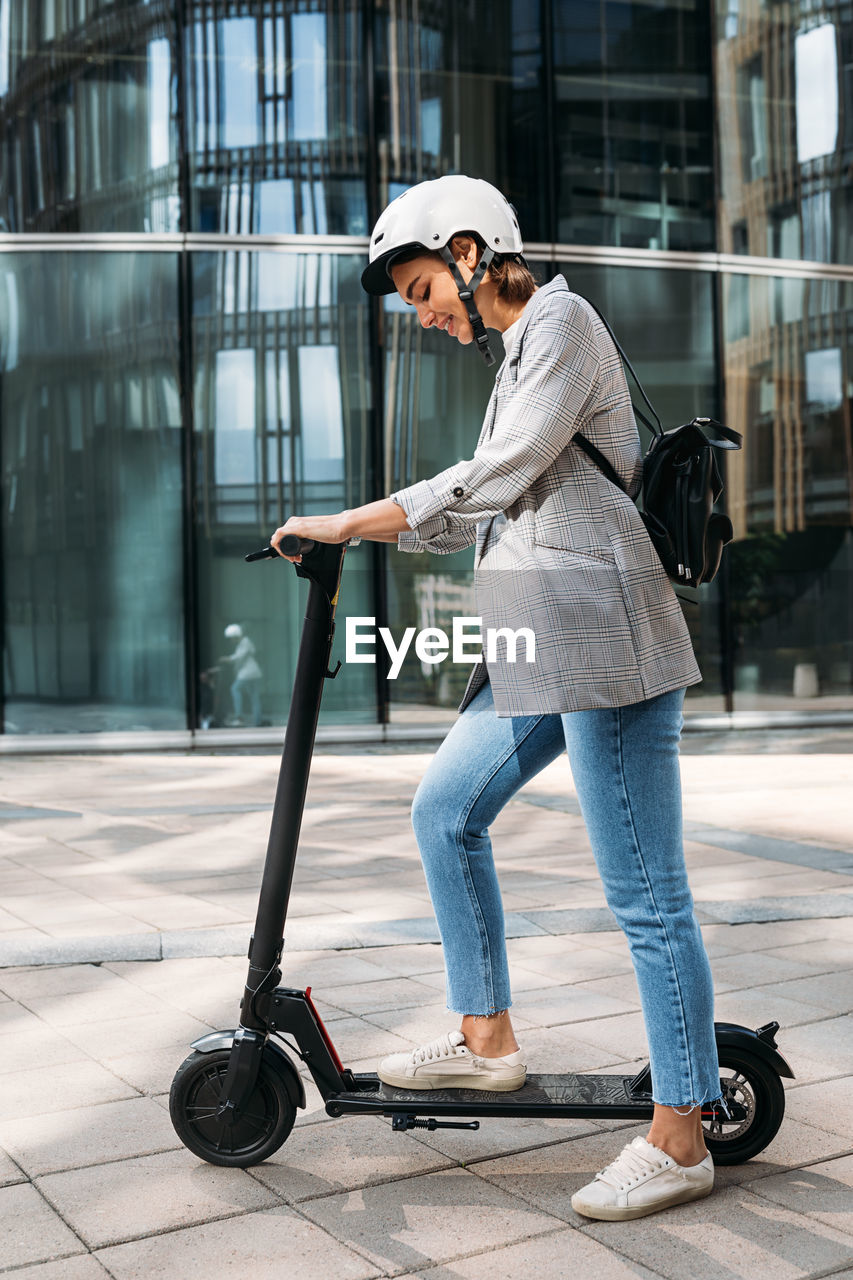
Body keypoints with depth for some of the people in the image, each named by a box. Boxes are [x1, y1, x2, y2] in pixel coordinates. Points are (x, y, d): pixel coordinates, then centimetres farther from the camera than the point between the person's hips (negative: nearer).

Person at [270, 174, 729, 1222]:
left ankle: (679, 1142, 6)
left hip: (604, 642, -10)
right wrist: (363, 535, 10)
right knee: (446, 810, 15)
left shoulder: (560, 321, -6)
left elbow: (492, 480, -17)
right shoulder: (520, 350, 22)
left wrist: (347, 523, -12)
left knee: (643, 892, -5)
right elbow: (493, 510, 19)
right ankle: (485, 1039, 26)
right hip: (542, 650, 10)